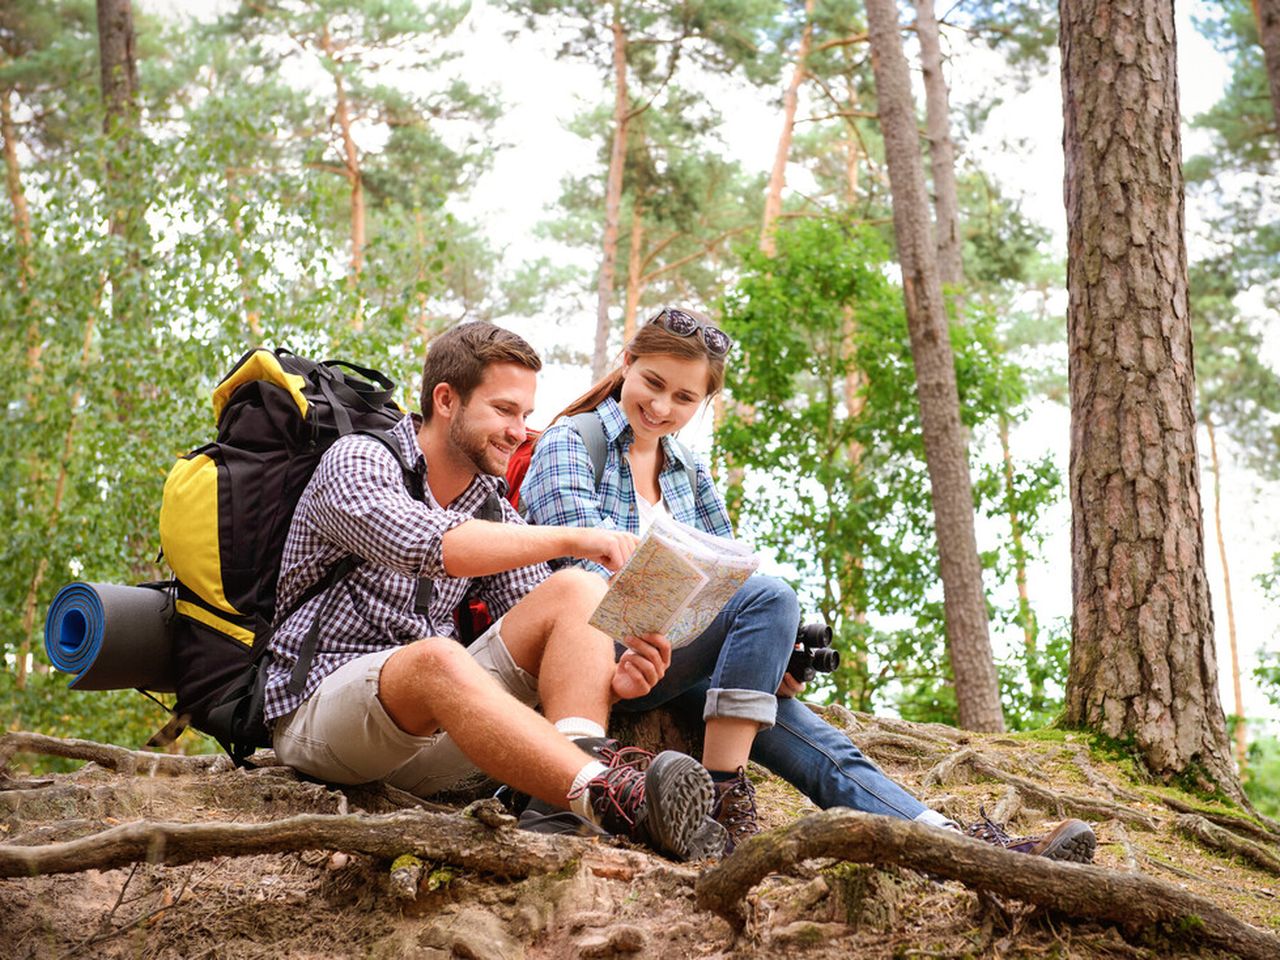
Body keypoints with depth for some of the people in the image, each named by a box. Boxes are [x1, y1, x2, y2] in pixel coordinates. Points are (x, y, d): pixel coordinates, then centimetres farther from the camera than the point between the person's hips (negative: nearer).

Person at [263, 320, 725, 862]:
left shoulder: (494, 512, 13)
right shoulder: (356, 461, -5)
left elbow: (547, 634, 4)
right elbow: (424, 544, -27)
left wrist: (612, 676, -18)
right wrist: (571, 539, -30)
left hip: (436, 722, 6)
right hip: (319, 707, -6)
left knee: (575, 591, -12)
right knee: (437, 658, -40)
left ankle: (584, 751, -39)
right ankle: (613, 800, -55)